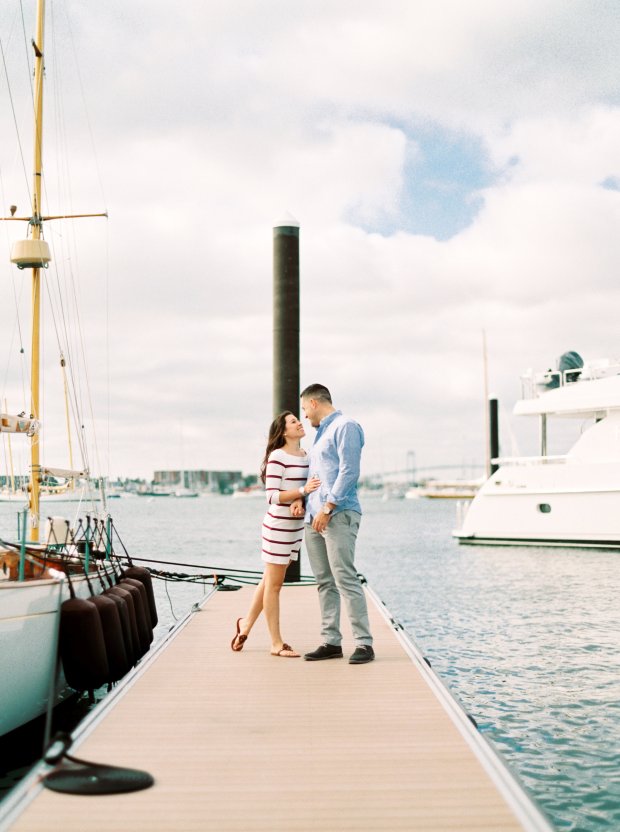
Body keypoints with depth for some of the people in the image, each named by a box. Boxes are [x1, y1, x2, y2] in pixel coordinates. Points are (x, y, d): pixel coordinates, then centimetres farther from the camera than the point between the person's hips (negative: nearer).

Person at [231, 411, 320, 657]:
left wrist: (299, 501, -10)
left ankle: (246, 623, 34)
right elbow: (272, 497, -16)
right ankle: (276, 643, 8)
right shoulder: (277, 457, -13)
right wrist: (302, 491, -27)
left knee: (270, 581, 17)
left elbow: (306, 488, 13)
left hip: (296, 525, 8)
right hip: (278, 525, -8)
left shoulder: (305, 456, 11)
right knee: (273, 584, 2)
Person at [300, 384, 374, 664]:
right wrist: (303, 500, 10)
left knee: (346, 580, -12)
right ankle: (331, 642, 11)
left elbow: (349, 472, -15)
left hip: (338, 515, -9)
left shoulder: (345, 426, -5)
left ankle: (364, 643, -8)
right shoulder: (321, 433, 23)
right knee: (325, 583, 7)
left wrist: (327, 508, -19)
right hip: (315, 517, 9)